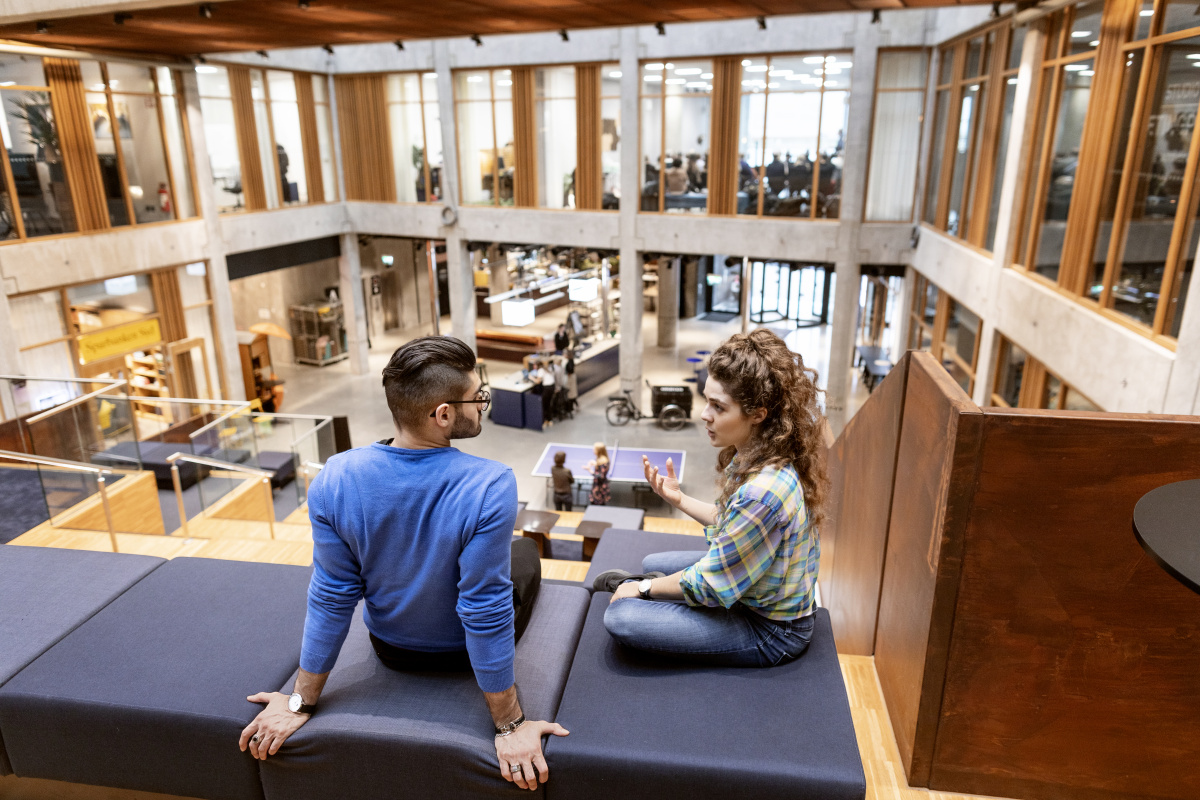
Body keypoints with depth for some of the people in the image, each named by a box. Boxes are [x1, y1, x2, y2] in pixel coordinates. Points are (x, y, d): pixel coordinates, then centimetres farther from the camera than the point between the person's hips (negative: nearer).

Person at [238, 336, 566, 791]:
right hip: (466, 652, -2)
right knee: (526, 555, 28)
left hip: (391, 649, 3)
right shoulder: (489, 486, -36)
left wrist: (301, 702, -4)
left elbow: (331, 601, -17)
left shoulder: (334, 480, -25)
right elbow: (486, 616, -30)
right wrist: (509, 727, -18)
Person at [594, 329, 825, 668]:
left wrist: (644, 588, -10)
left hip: (770, 631, -9)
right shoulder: (759, 459, -7)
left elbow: (711, 583, -24)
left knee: (620, 618, -18)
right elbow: (730, 524, 8)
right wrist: (679, 499, -2)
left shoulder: (764, 490, -35)